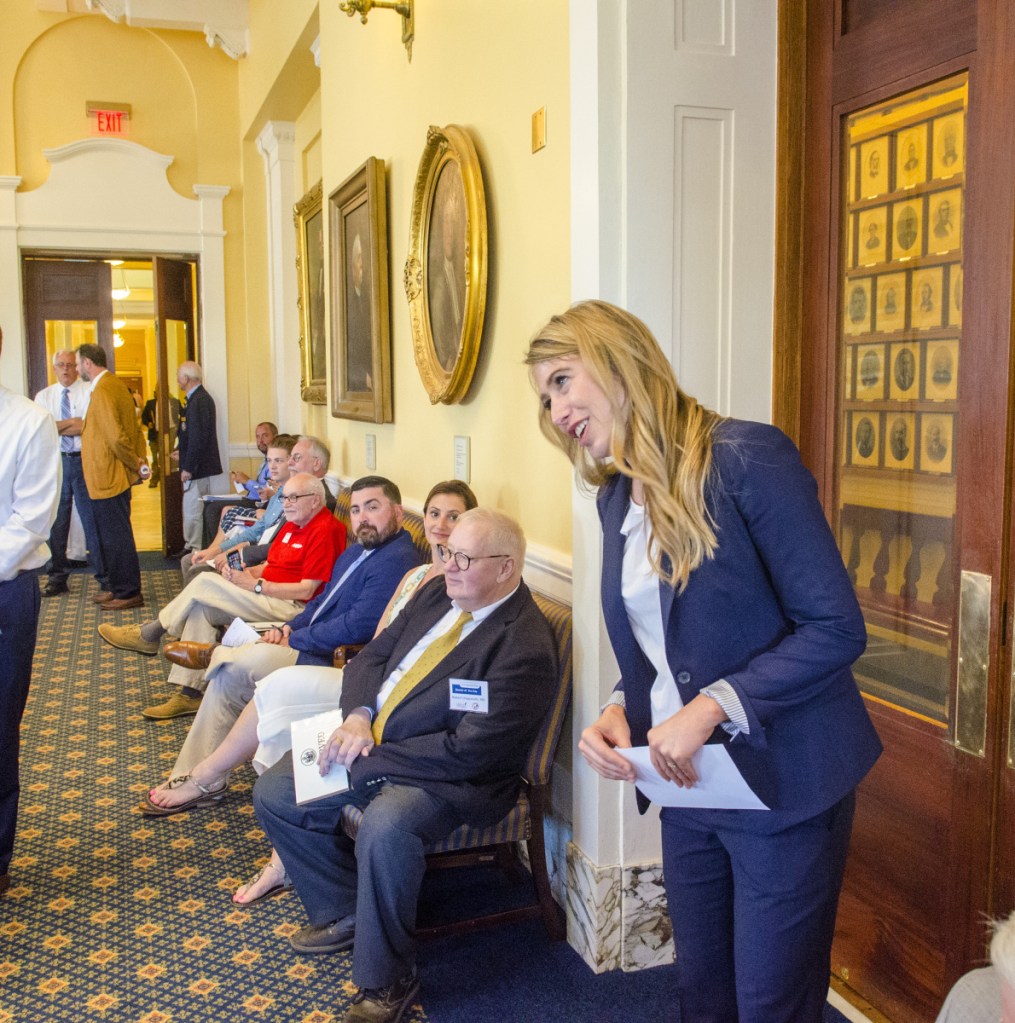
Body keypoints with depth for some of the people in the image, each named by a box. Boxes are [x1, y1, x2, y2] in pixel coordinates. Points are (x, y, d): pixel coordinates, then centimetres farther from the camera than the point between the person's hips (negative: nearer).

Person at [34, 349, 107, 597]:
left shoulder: (90, 392, 0)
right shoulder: (44, 396, 10)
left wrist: (57, 426, -9)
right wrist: (71, 422, -11)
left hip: (84, 461, -3)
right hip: (56, 462, 3)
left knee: (92, 519, -2)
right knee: (56, 521, 9)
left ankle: (103, 576, 6)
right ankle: (58, 577, 19)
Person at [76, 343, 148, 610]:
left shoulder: (102, 392, -19)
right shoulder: (117, 384, 13)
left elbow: (116, 437, -25)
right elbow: (134, 428, 16)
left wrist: (135, 463, -13)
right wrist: (140, 460, 11)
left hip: (107, 478, -10)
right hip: (117, 476, 10)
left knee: (116, 537, -2)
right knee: (113, 535, 17)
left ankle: (129, 593, 5)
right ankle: (118, 588, 25)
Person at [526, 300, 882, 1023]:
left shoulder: (747, 456, -17)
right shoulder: (616, 495, 7)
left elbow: (836, 627, -18)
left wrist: (712, 706, -24)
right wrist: (619, 710, -4)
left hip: (781, 788, -6)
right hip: (687, 789, 7)